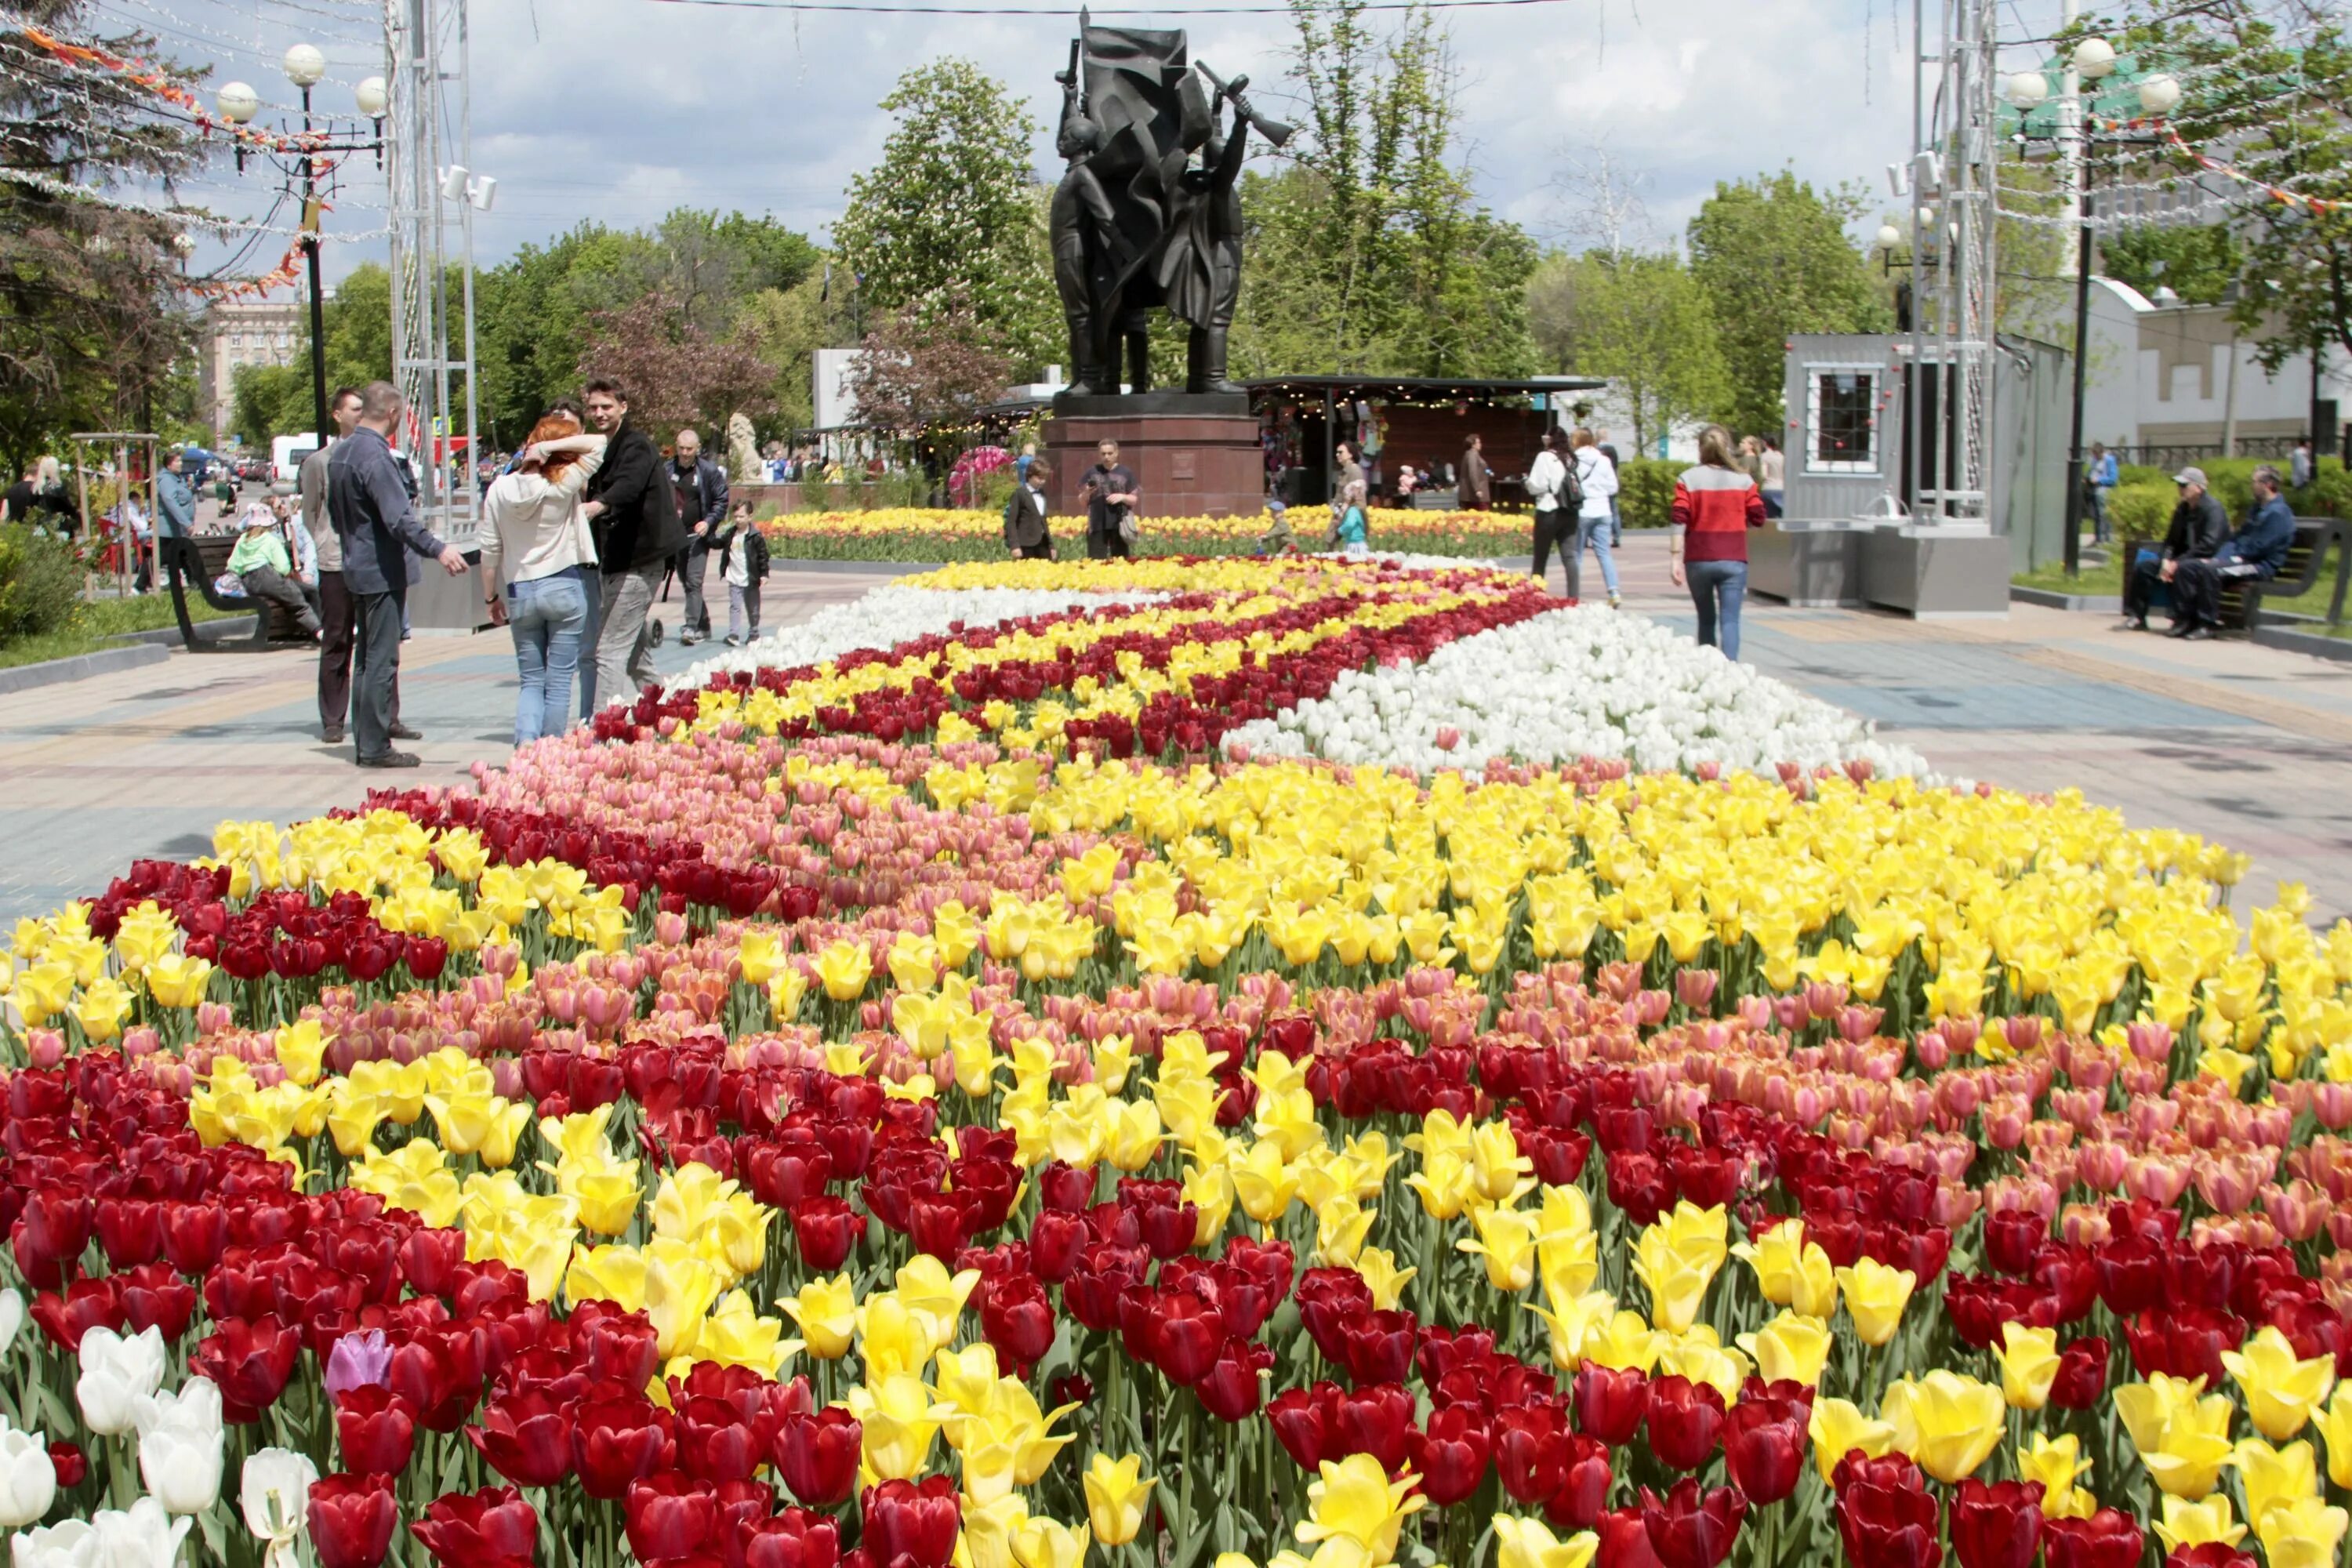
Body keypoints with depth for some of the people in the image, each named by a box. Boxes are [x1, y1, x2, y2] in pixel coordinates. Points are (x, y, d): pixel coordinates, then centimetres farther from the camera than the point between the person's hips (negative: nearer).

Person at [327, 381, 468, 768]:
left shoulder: (340, 452, 10)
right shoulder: (375, 456, -20)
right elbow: (399, 519, -28)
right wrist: (438, 549, -34)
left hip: (357, 569, 10)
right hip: (382, 572, -10)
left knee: (366, 659, 15)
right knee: (382, 661, -6)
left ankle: (365, 740, 19)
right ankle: (375, 747, -4)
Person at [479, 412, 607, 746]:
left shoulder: (501, 488, -1)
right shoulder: (563, 483, -10)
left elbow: (490, 551, 3)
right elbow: (598, 444, -4)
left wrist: (492, 597, 14)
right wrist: (550, 446, -11)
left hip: (519, 593, 3)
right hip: (564, 589, -3)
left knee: (531, 680, 11)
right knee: (559, 681, 4)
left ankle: (525, 742, -11)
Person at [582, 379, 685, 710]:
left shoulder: (636, 445, -13)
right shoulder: (605, 449, 19)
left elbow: (629, 485, -33)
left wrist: (597, 505, -51)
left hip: (636, 560, -11)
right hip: (625, 560, 11)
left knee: (610, 650, -16)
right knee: (634, 650, 18)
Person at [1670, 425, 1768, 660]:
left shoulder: (1688, 479, -1)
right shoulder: (1743, 480, 2)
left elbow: (1679, 520, -8)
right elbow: (1758, 519, 2)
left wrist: (1676, 559, -7)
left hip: (1698, 559, 1)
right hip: (1733, 560, -1)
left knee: (1706, 620, 17)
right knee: (1730, 620, -6)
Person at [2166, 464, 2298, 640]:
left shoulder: (2278, 513, -9)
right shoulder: (2256, 509, 23)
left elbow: (2258, 548, -17)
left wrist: (2226, 559, -14)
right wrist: (2218, 558, 2)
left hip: (2260, 567, -10)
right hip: (2240, 560, 10)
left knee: (2209, 570, -34)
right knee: (2185, 568, -7)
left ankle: (2207, 624, -28)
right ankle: (2184, 620, -11)